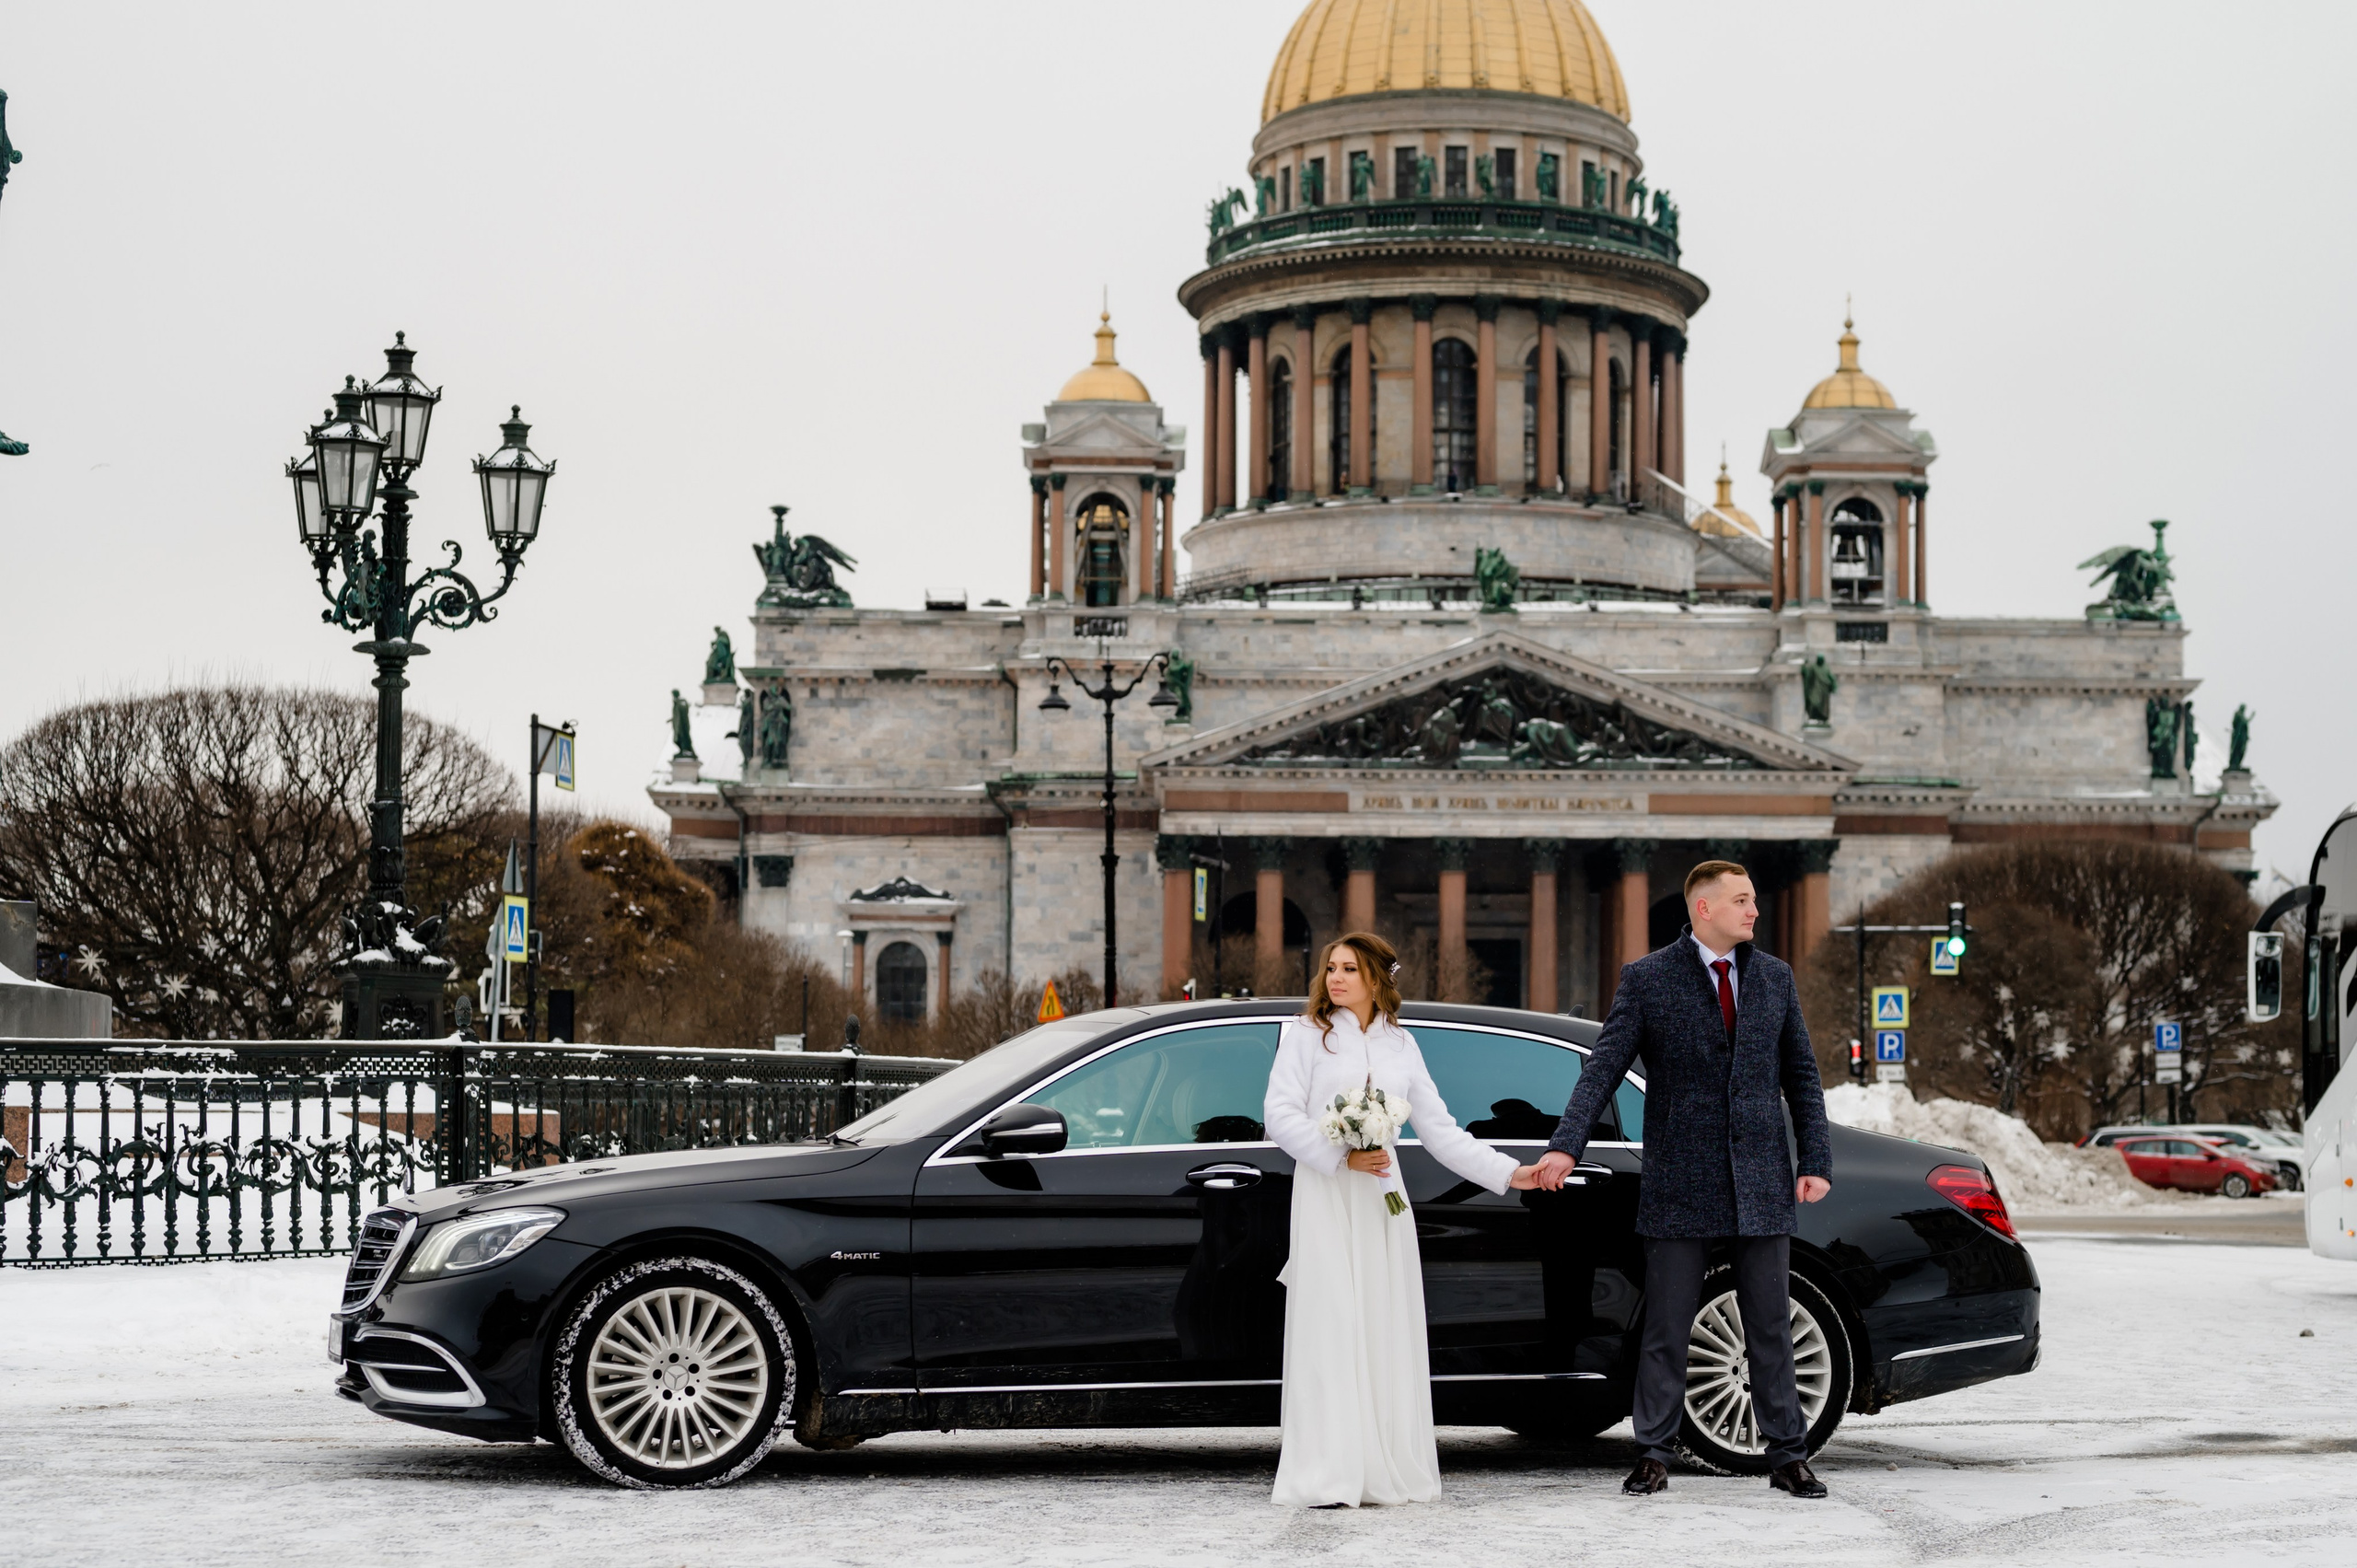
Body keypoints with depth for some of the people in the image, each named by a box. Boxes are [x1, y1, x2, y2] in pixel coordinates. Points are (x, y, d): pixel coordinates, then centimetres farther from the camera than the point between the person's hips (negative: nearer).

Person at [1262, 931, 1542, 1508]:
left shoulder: (1400, 1044, 13)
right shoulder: (1307, 1035, 3)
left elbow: (1439, 1129, 12)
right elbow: (1281, 1114, -5)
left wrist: (1508, 1173, 5)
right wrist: (1340, 1157, -16)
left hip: (1382, 1200, 4)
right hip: (1325, 1199, -4)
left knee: (1387, 1332, 2)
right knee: (1329, 1330, -8)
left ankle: (1389, 1473, 7)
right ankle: (1327, 1478, -9)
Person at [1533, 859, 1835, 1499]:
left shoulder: (1775, 977, 9)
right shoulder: (1647, 979, -1)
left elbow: (1802, 1078, 12)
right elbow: (1603, 1069, -6)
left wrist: (1816, 1162, 4)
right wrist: (1565, 1145, -18)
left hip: (1761, 1182, 3)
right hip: (1681, 1182, -3)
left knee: (1771, 1327, 7)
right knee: (1667, 1327, 3)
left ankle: (1788, 1456, 13)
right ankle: (1655, 1455, 11)